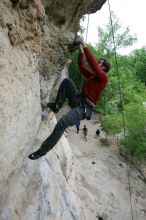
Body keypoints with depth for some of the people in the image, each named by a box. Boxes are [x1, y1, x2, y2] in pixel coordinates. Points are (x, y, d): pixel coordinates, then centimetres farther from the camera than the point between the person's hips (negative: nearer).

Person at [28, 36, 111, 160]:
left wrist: (85, 46, -10)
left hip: (84, 108, -8)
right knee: (67, 81, -6)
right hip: (78, 100, 8)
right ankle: (56, 106, -5)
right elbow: (82, 67, 25)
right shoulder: (92, 76, 21)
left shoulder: (103, 78, -4)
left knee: (62, 123, -28)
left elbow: (92, 63, -15)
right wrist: (81, 52, 17)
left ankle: (43, 150, -13)